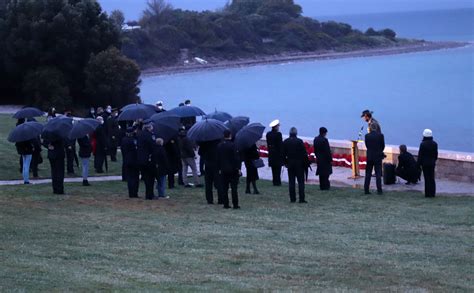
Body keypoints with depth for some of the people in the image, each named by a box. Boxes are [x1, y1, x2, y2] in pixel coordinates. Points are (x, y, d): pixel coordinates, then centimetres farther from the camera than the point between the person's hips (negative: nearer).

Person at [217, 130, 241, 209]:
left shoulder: (219, 146, 3)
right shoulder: (232, 145, -13)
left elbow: (218, 158, 8)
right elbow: (236, 158, -14)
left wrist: (219, 169, 15)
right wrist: (238, 168, -7)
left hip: (223, 170, 4)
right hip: (233, 170, -4)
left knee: (224, 188, 9)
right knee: (234, 188, 0)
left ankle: (225, 204, 9)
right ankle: (235, 205, 0)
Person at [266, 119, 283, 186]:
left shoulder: (268, 134, 5)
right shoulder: (278, 134, -15)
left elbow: (268, 144, 10)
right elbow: (280, 144, -14)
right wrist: (282, 153, -8)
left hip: (271, 153, 6)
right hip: (278, 153, -6)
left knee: (274, 169, 11)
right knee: (278, 168, -1)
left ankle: (275, 182, 12)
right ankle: (277, 182, 0)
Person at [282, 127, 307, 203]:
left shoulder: (285, 142, 0)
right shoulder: (299, 141, -12)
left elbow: (283, 154, 4)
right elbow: (304, 153, -11)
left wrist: (285, 162, 15)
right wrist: (305, 163, 0)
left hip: (290, 163, 3)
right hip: (299, 164, -3)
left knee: (291, 181, 8)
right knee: (301, 181, 1)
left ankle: (292, 198, 7)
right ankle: (301, 199, -3)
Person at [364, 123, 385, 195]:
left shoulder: (367, 136, -5)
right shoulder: (380, 135, -8)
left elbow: (366, 145, 4)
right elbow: (383, 146, 1)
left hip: (369, 157, 1)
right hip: (378, 157, -1)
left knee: (368, 174, 8)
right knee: (378, 174, 2)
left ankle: (366, 190, 8)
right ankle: (379, 190, -1)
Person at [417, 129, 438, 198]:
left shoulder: (423, 144, -13)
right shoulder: (434, 144, 2)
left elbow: (420, 155, -10)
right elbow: (436, 154, 9)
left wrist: (419, 164, -4)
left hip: (425, 163, -4)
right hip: (432, 163, 4)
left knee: (427, 178, -1)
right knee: (432, 178, 10)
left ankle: (428, 193, -1)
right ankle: (432, 193, 12)